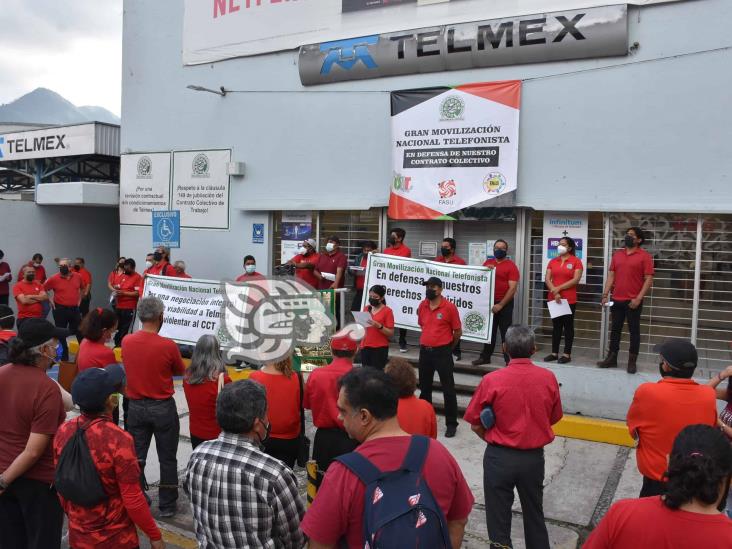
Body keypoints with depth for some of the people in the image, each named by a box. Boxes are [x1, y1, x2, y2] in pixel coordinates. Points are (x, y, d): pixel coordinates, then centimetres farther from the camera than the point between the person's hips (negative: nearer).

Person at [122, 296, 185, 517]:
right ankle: (167, 505, 20)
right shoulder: (168, 346, -19)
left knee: (136, 457, 14)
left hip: (136, 406, 4)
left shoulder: (126, 341, -7)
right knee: (167, 458, 10)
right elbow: (180, 371, -2)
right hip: (163, 408, -3)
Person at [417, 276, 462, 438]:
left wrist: (447, 347, 8)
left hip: (442, 352, -5)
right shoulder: (422, 306, 4)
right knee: (424, 387, 16)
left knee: (448, 388, 0)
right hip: (424, 351, 5)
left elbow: (458, 331, -3)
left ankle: (451, 424, 9)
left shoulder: (449, 307, -11)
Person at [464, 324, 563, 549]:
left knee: (499, 518, 12)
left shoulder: (491, 380, -17)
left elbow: (476, 425, -8)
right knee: (535, 514, 23)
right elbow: (553, 418, 6)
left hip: (500, 457, -3)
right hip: (534, 457, 3)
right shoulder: (548, 378, -8)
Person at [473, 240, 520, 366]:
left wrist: (500, 304, -17)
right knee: (489, 331, 13)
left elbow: (512, 288, -13)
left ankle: (509, 359, 6)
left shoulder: (511, 266, -7)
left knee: (505, 332, 0)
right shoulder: (487, 263, 9)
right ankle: (485, 357, 22)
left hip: (505, 304, -5)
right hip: (489, 302, 5)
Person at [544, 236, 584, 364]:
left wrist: (559, 288, -14)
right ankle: (554, 353, 16)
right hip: (554, 298, 4)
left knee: (568, 326, 4)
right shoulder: (553, 261, 10)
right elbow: (547, 279, 3)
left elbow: (576, 280, -12)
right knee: (556, 326, 10)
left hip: (569, 299, -4)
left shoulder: (576, 261, -3)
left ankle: (567, 354, 9)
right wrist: (555, 292, -11)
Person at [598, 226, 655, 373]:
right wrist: (605, 294, 2)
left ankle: (632, 362, 12)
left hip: (633, 301, -5)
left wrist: (639, 298, -16)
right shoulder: (617, 255, 11)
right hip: (617, 300, 5)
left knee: (634, 331, 4)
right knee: (615, 329, 11)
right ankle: (612, 358, 20)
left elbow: (649, 280, -9)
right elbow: (611, 276, 11)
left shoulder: (644, 256, -5)